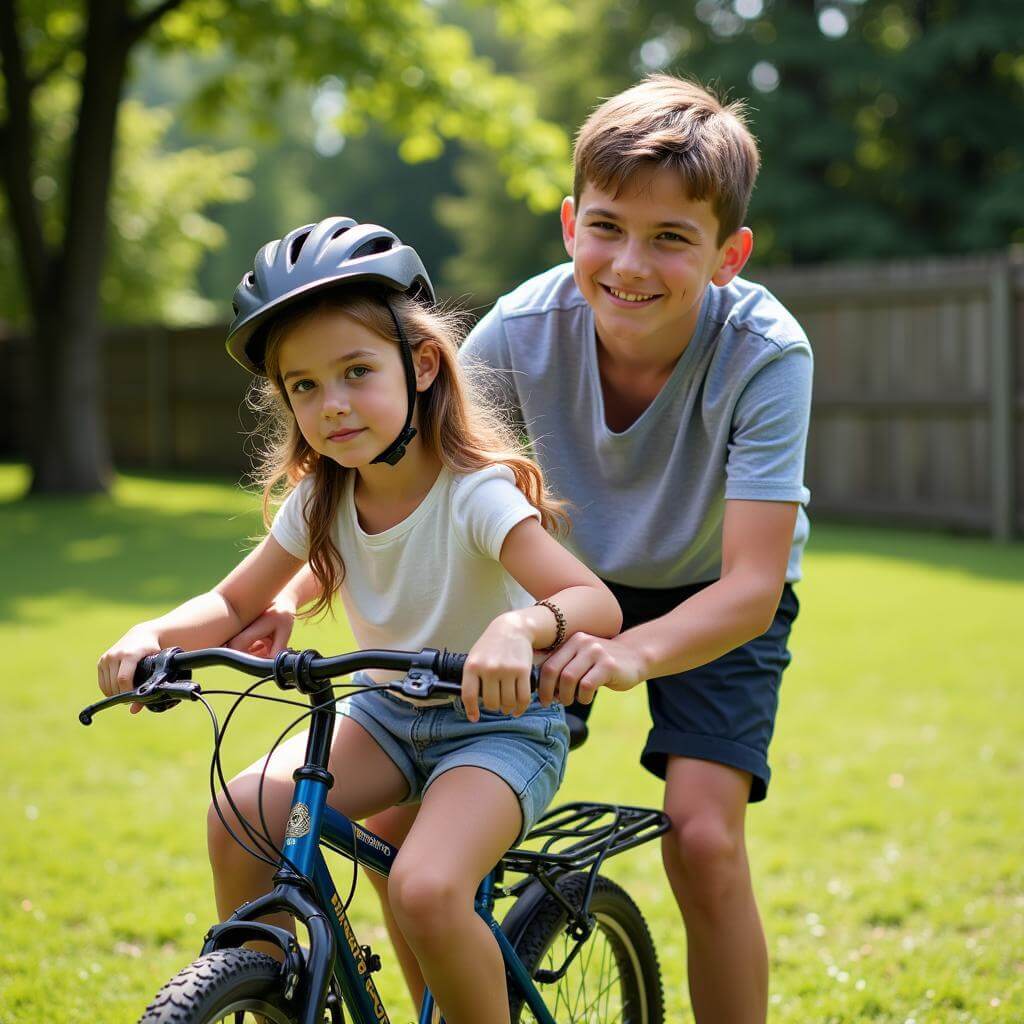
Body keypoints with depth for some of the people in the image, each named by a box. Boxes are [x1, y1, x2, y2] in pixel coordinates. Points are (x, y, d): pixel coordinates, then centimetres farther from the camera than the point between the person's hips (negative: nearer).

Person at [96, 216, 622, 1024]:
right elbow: (234, 604, 5)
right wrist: (151, 635, -17)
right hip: (389, 713, 6)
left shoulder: (475, 493, -24)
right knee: (242, 814, -19)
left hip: (499, 723, -6)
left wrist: (520, 627, -57)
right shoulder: (319, 501, -6)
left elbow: (598, 604, -34)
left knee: (424, 888, -31)